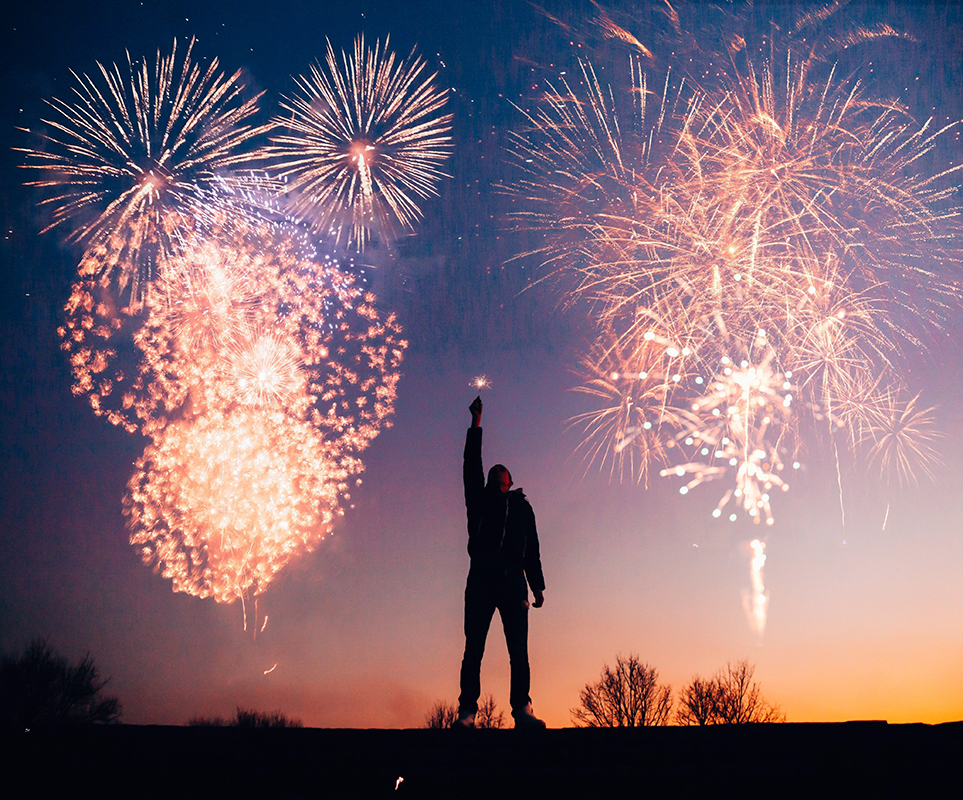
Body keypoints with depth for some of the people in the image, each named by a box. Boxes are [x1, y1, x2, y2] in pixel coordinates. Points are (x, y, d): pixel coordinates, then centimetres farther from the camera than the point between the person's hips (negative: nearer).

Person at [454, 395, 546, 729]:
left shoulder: (522, 506, 26)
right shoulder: (480, 499, 23)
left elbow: (532, 549, 21)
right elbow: (471, 464, 13)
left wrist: (537, 586, 11)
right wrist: (476, 423, 13)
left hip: (513, 580, 1)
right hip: (481, 577, -1)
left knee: (518, 649, -9)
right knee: (473, 648, -8)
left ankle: (522, 710, -14)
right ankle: (467, 712, -12)